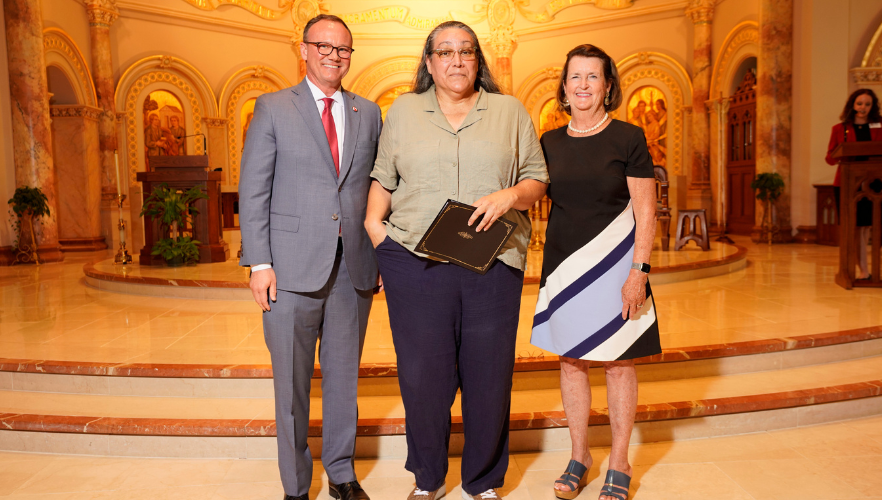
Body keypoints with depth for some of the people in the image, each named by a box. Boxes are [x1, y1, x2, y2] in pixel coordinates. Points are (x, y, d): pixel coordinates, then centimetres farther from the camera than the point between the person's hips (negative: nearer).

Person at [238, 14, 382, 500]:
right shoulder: (272, 108, 4)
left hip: (354, 266, 3)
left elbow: (377, 186, 10)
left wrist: (381, 255, 2)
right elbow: (253, 191, 0)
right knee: (292, 382, 7)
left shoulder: (368, 113, 12)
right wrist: (259, 263, -8)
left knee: (344, 376, 13)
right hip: (293, 266, -2)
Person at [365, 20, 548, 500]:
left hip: (493, 263, 0)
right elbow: (383, 176, 17)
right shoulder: (402, 111, 14)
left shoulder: (510, 111, 12)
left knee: (488, 376, 6)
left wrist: (511, 194, -11)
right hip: (415, 260, 0)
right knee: (422, 375, 5)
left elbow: (537, 177, 9)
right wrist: (372, 219, 1)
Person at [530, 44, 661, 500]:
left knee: (618, 362, 5)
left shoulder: (628, 138, -4)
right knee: (570, 360, 9)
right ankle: (579, 457, 25)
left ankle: (619, 463, 20)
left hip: (613, 264, -3)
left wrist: (638, 271, -13)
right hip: (563, 265, 4)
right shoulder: (549, 143, 7)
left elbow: (645, 212, -5)